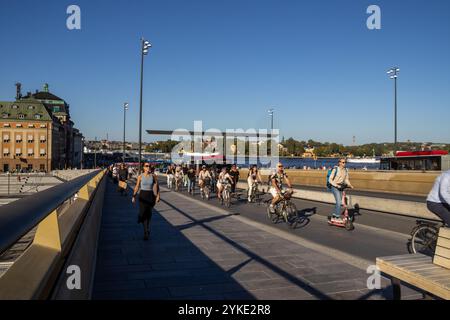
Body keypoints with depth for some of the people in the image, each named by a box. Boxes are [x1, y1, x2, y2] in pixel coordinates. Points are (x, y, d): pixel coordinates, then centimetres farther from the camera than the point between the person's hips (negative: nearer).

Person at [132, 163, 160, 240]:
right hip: (142, 195, -1)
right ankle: (146, 232, -2)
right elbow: (137, 187, 0)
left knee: (149, 214, 11)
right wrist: (134, 196, -7)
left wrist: (158, 196, -6)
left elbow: (156, 186, -1)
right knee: (143, 213, -9)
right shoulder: (140, 176, -2)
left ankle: (147, 229, 32)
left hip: (151, 195, 1)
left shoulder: (153, 176, -2)